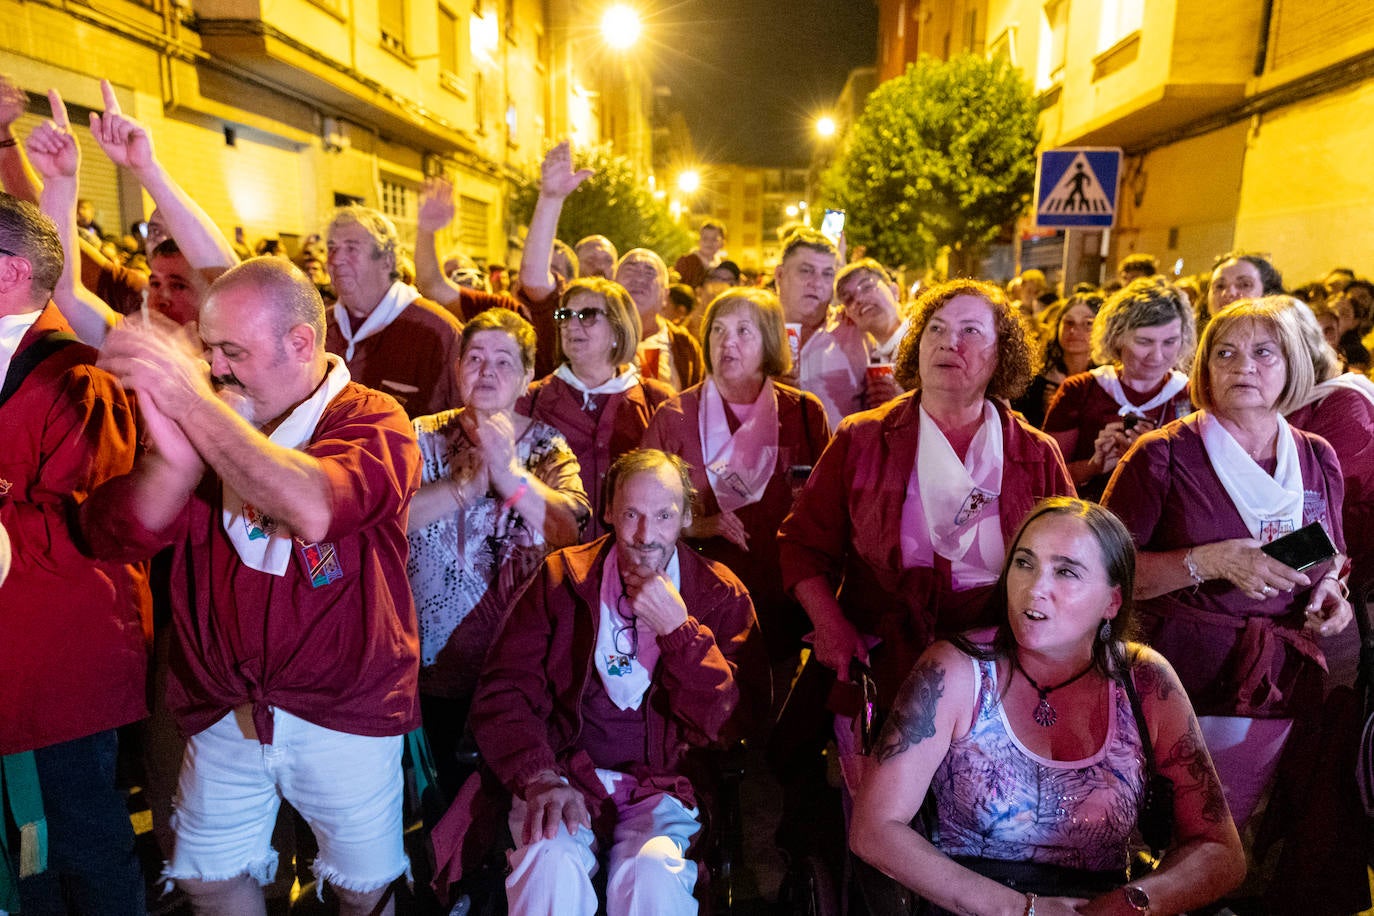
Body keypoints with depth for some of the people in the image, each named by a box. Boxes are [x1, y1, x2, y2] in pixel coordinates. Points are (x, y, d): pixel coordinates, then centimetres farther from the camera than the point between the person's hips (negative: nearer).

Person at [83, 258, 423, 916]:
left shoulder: (372, 419, -12)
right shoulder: (211, 420, 3)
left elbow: (312, 508, -34)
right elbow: (111, 535, -6)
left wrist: (193, 403, -32)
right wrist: (173, 458, -26)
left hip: (343, 714, -4)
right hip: (224, 711, 5)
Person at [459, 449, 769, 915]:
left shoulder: (719, 593, 2)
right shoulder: (563, 576, 4)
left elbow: (731, 724, -4)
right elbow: (503, 691, 0)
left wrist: (678, 628, -15)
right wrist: (540, 778, -17)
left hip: (663, 785, 0)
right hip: (565, 775, 0)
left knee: (654, 871, -30)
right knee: (551, 865, -30)